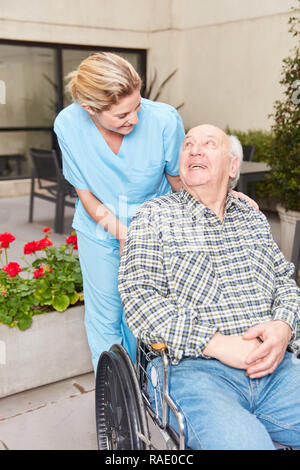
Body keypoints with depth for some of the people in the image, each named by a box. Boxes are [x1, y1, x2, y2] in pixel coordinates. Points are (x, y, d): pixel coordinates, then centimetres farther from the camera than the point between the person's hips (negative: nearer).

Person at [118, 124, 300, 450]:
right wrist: (215, 343, -15)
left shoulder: (253, 218, 20)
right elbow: (138, 297, -6)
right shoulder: (154, 215, 4)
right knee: (245, 442, -30)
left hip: (272, 364, 5)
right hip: (192, 368, -5)